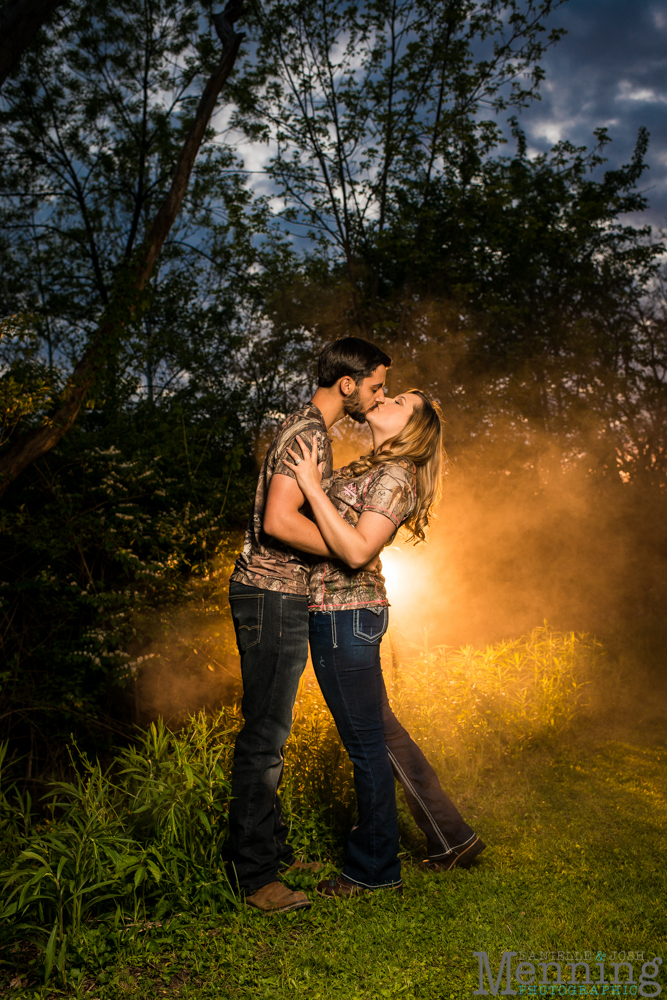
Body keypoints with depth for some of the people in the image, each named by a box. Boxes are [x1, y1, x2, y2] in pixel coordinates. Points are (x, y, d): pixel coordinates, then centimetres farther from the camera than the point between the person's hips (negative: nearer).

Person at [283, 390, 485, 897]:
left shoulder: (394, 476, -13)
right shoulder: (368, 469, 15)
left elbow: (357, 551, -25)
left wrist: (313, 488, -22)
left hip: (346, 616, -10)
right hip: (338, 613, 10)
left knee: (366, 743, 4)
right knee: (382, 732, 18)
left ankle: (374, 869, 23)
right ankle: (452, 837, 32)